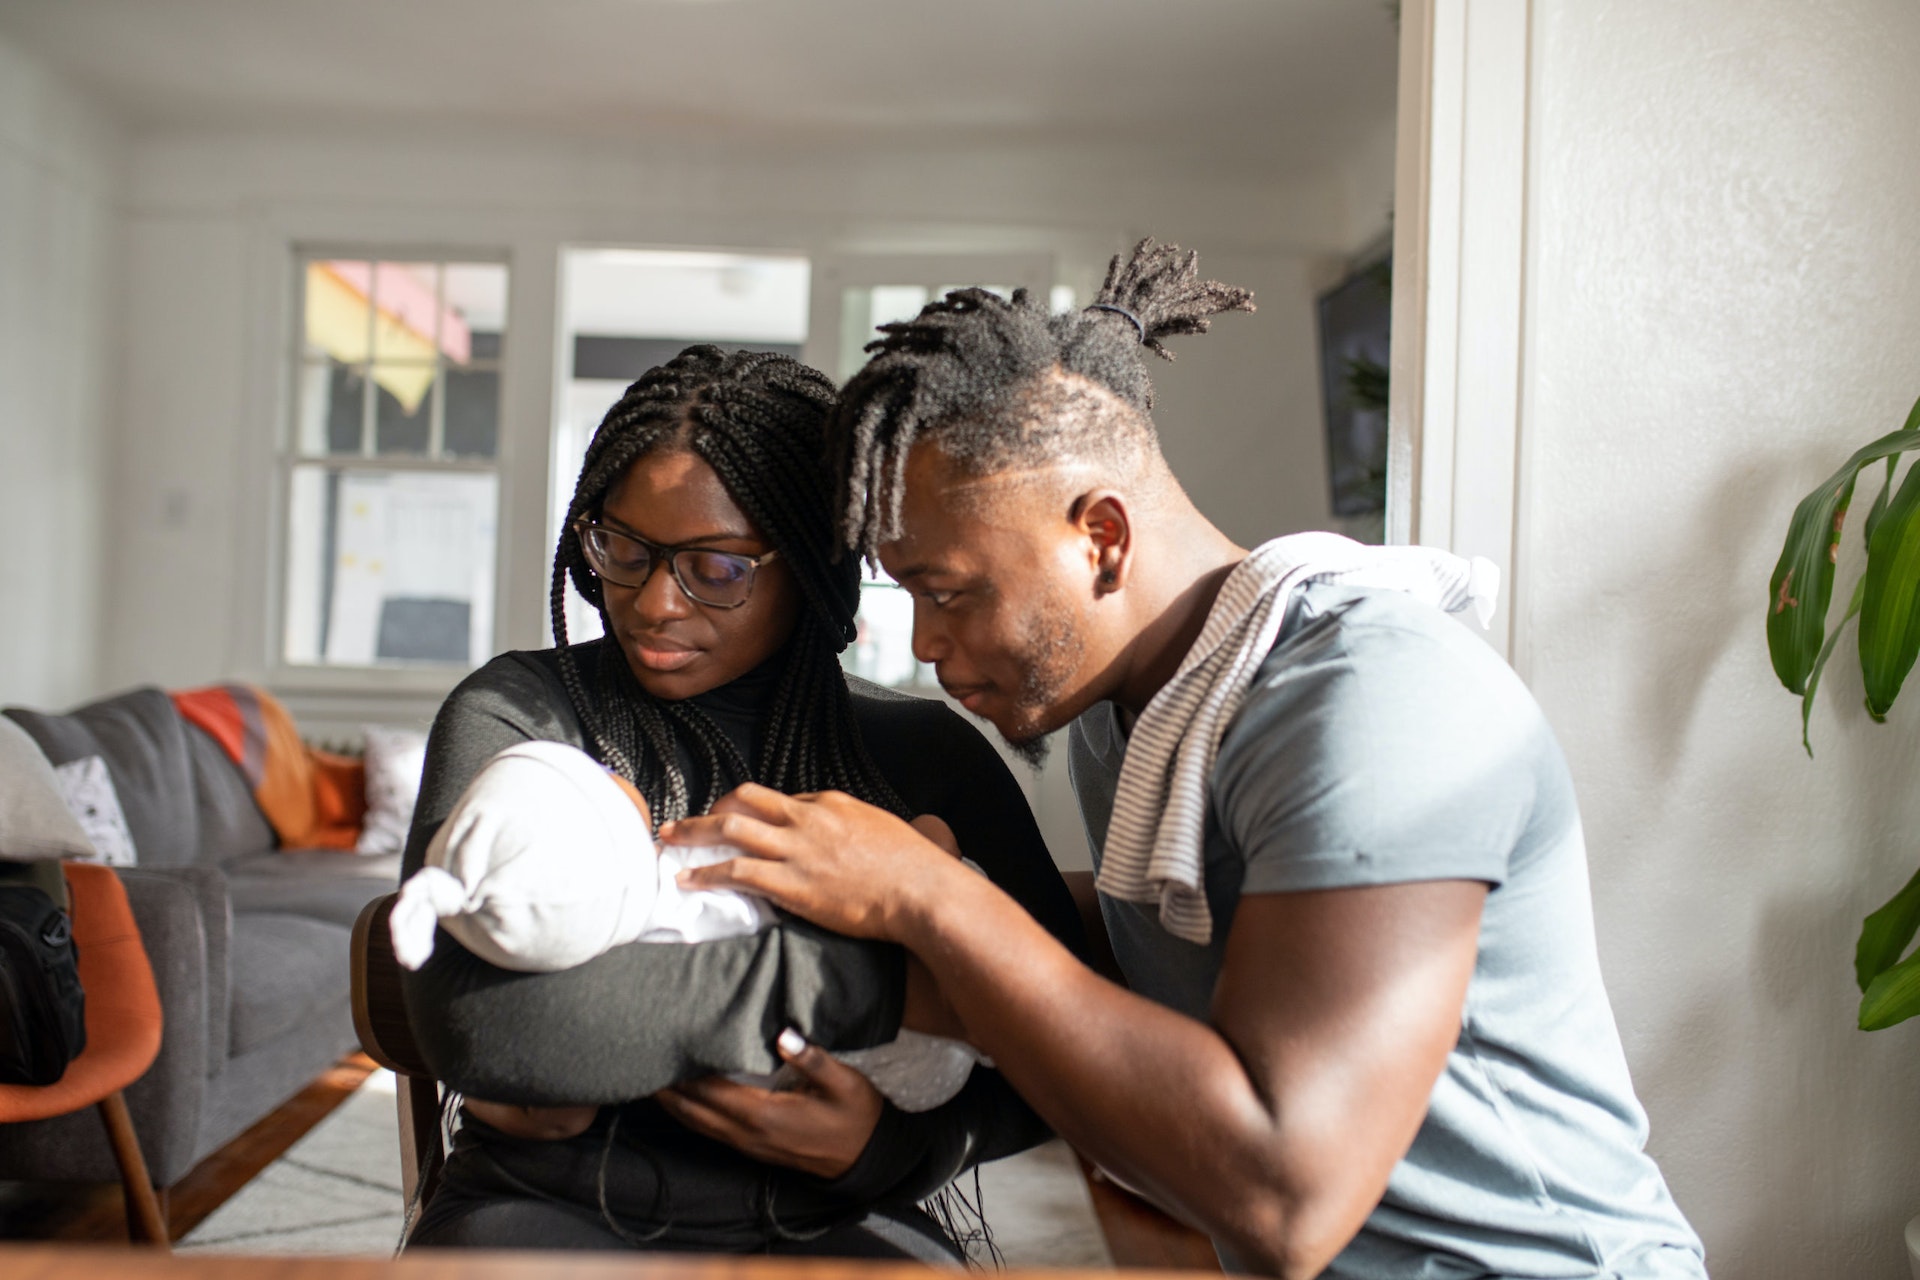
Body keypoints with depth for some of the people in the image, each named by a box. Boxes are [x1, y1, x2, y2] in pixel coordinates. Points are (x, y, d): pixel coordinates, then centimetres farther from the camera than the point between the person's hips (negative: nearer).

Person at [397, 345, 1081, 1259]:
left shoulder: (931, 757, 2)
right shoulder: (514, 715, -4)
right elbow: (477, 1019, -21)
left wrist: (896, 1141, -15)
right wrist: (874, 984, -20)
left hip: (830, 1220, 1)